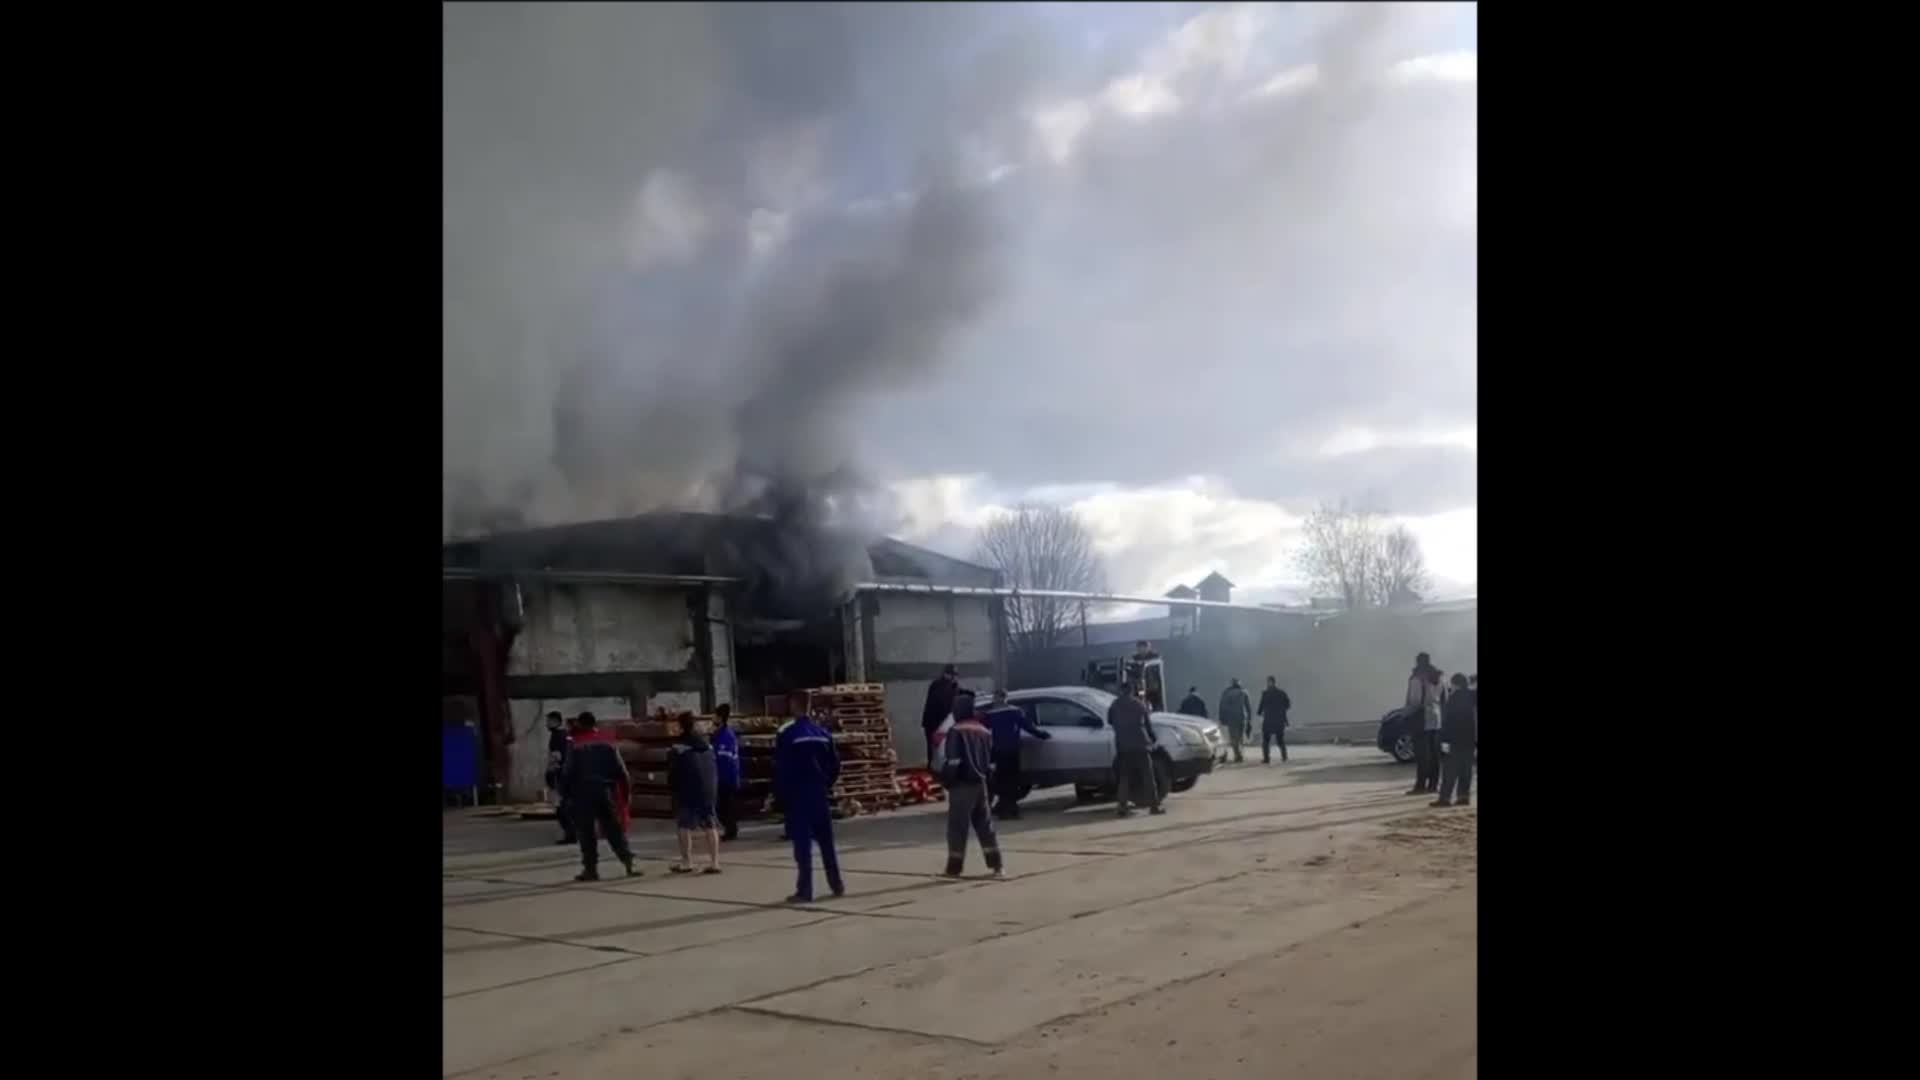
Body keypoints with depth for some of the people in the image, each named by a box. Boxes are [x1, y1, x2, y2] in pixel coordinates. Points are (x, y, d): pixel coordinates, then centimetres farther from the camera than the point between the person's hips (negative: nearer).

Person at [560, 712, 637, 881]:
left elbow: (568, 771, -5)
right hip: (606, 790, 3)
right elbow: (620, 770, 5)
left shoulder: (576, 745, -2)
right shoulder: (608, 742, 7)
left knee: (585, 832, 3)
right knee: (614, 829, 9)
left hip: (583, 792, -3)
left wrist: (565, 791, 5)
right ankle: (628, 863, 3)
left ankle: (590, 868, 1)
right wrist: (626, 791, 10)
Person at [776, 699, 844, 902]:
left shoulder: (786, 735, -10)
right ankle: (837, 885, 19)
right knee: (826, 841, 13)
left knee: (802, 844, -3)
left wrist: (782, 795, 2)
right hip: (820, 794, 4)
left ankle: (805, 891, -4)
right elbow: (834, 764, 6)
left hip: (798, 795, -4)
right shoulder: (823, 732, 5)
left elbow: (781, 769, -9)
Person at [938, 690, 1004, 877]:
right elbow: (991, 761, 17)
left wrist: (946, 781, -8)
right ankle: (995, 865, 10)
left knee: (957, 827, -2)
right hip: (980, 784, 7)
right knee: (985, 824, 12)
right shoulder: (984, 731, 14)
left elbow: (951, 761, -18)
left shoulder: (956, 731, -12)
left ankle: (954, 869, -1)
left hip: (962, 785, -7)